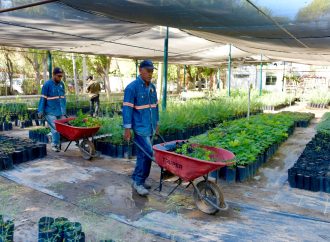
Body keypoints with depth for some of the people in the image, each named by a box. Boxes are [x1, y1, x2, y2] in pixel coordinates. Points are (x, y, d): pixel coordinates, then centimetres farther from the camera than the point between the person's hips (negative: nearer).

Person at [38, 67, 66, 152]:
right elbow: (43, 99, -7)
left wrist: (64, 110, 16)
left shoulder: (62, 84, 10)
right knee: (55, 129, -6)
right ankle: (55, 145, 10)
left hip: (61, 112, 6)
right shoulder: (47, 84, -7)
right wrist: (40, 111, -9)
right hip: (51, 112, -6)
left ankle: (57, 144, 19)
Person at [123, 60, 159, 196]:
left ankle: (137, 179, 26)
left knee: (142, 154, 13)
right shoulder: (132, 87, -12)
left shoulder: (152, 87, 11)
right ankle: (138, 182, 4)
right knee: (147, 154, -10)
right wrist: (127, 129, -17)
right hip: (140, 127, -7)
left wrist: (156, 123, 20)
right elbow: (127, 109, -14)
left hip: (150, 127, 7)